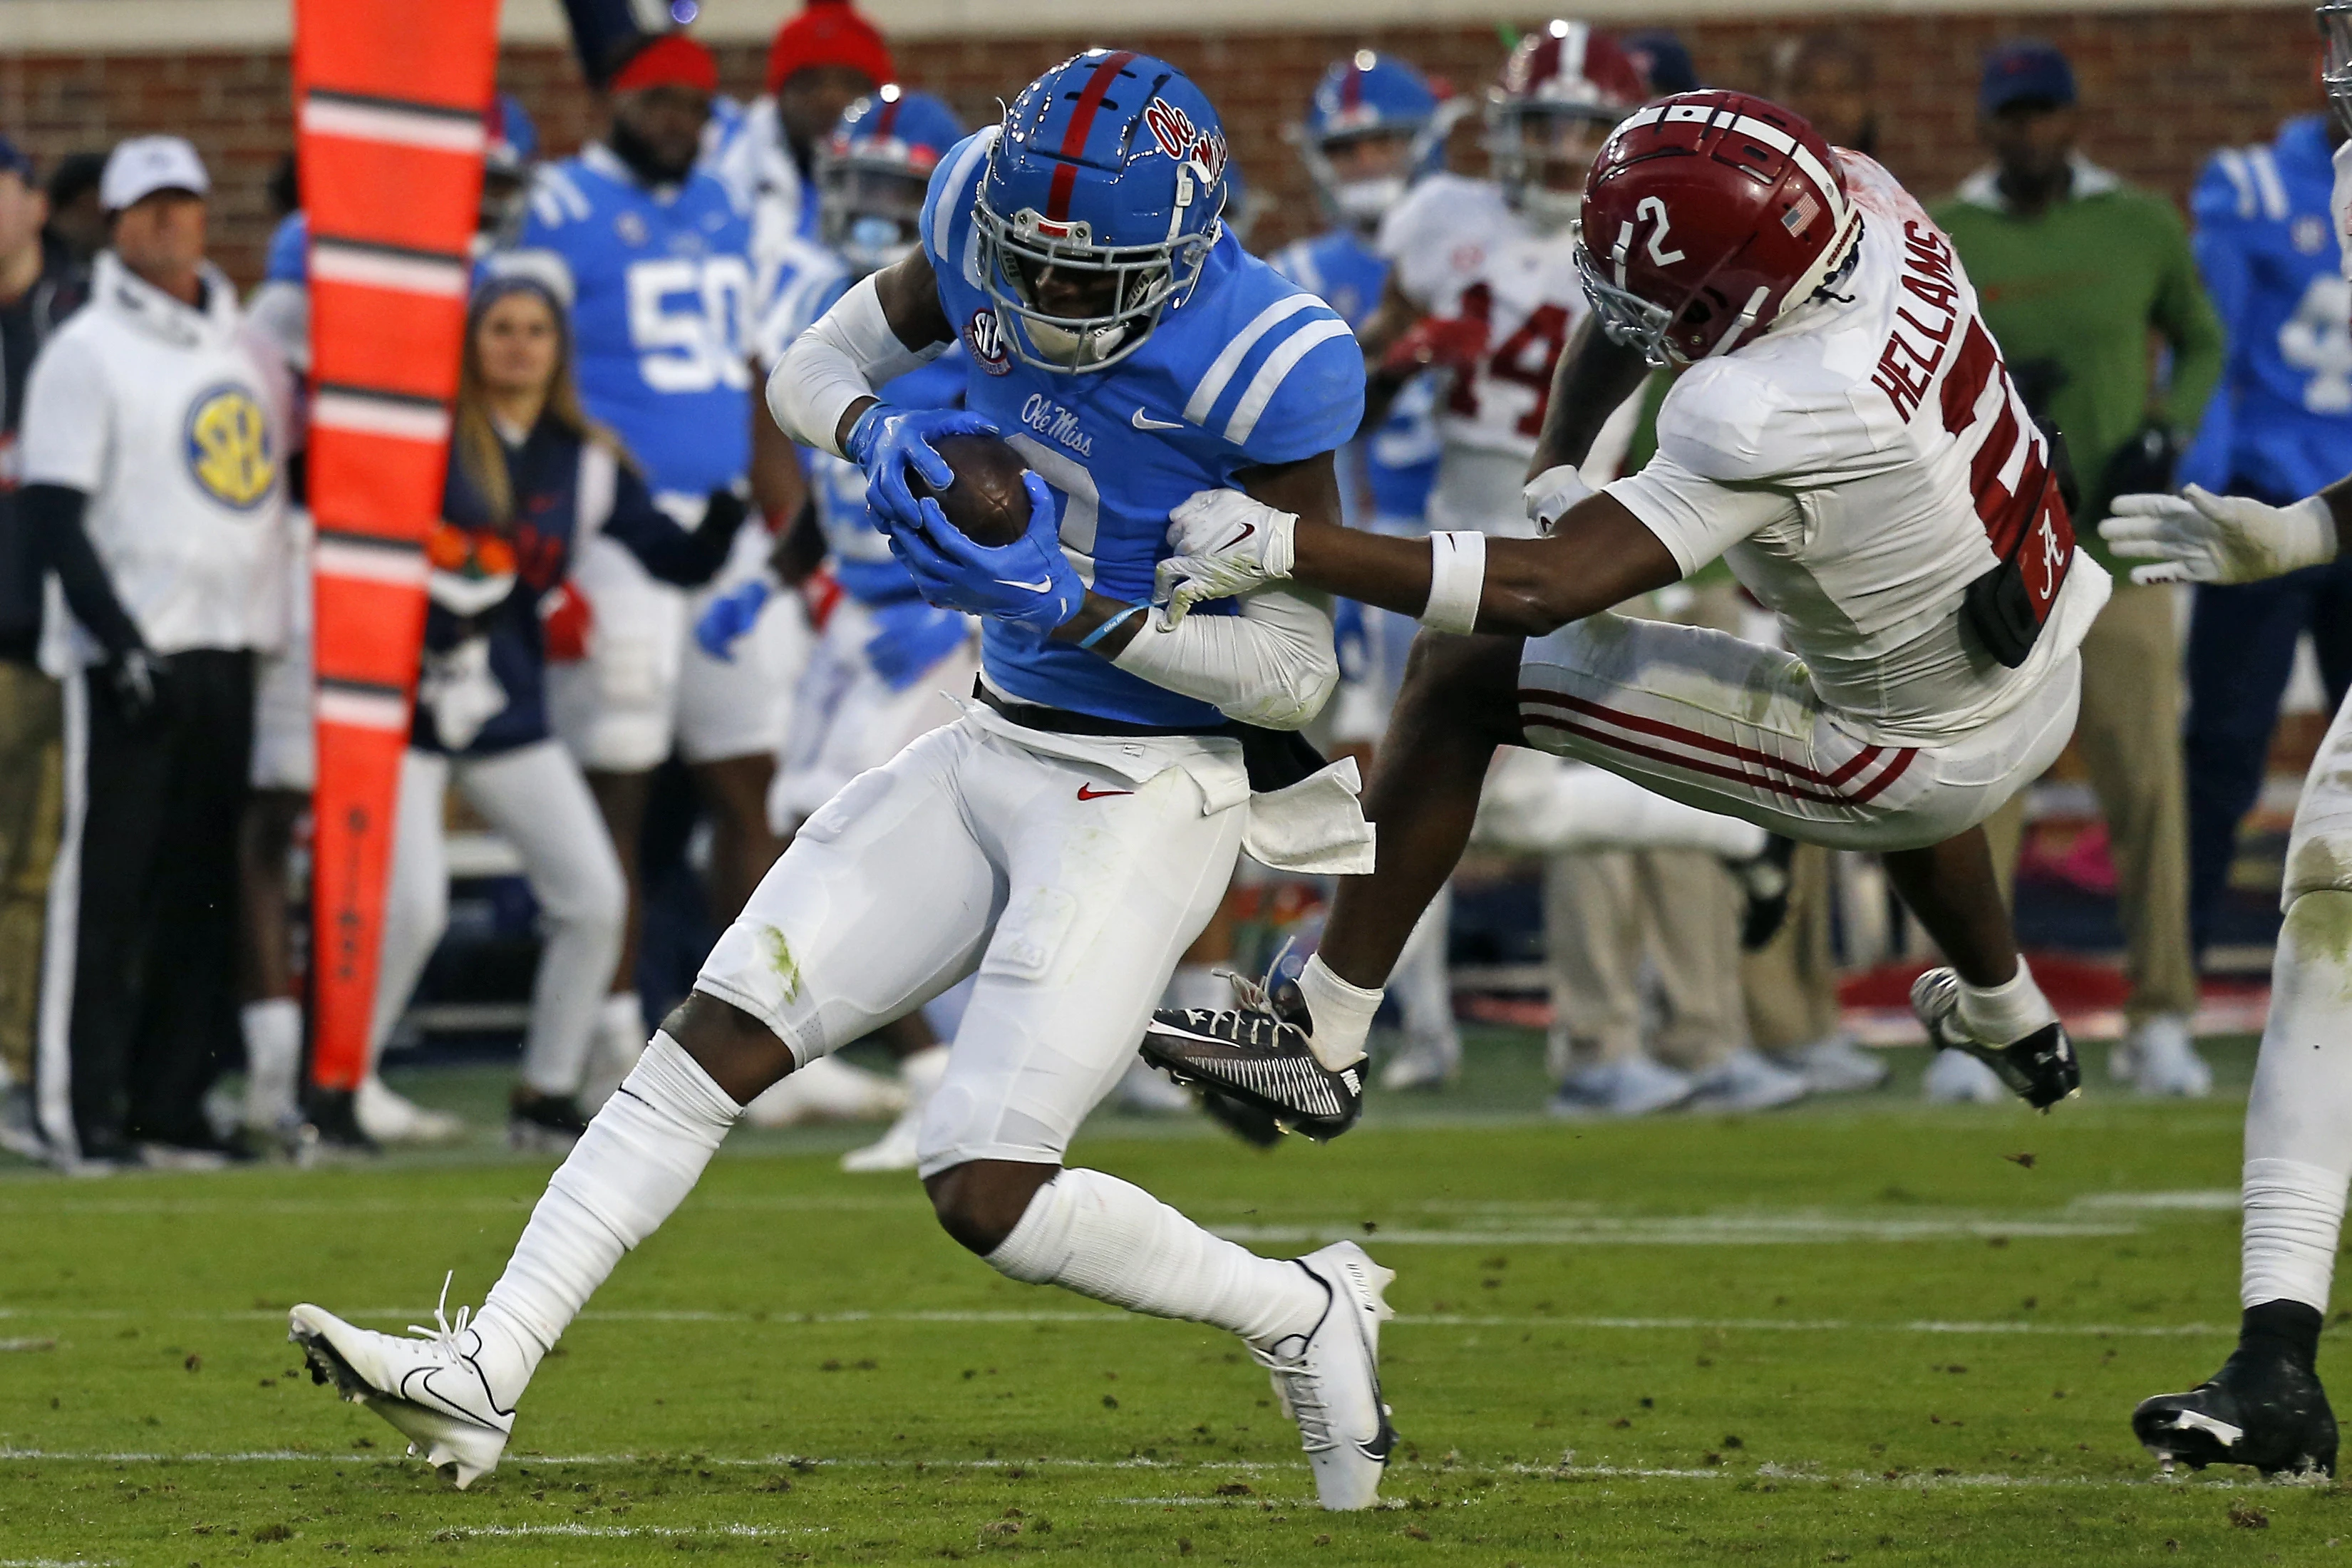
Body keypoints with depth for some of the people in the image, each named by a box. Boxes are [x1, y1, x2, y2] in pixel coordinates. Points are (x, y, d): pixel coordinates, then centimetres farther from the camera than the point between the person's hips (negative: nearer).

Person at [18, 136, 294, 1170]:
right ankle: (82, 1111, -4)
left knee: (206, 889, 5)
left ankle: (171, 1104, 10)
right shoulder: (87, 353, -4)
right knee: (106, 882, -6)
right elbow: (53, 514, -9)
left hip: (231, 649, 6)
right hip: (130, 654, -6)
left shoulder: (249, 352, 15)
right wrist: (120, 640, -17)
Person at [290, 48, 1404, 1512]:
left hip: (1153, 796, -7)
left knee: (989, 1197, -13)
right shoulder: (994, 216, -6)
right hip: (1000, 748, 7)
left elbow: (1296, 675, -19)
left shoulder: (1262, 369, -24)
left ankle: (1308, 1312, 9)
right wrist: (883, 437, -13)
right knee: (718, 1034, 0)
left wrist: (1068, 609, -28)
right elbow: (812, 371, 10)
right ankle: (480, 1379, 1)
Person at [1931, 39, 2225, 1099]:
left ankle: (2160, 1023, 5)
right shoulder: (1936, 243, 4)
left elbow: (2203, 346, 15)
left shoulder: (2142, 226, 5)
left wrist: (2164, 434, -3)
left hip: (2116, 560, 0)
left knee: (2147, 785, -3)